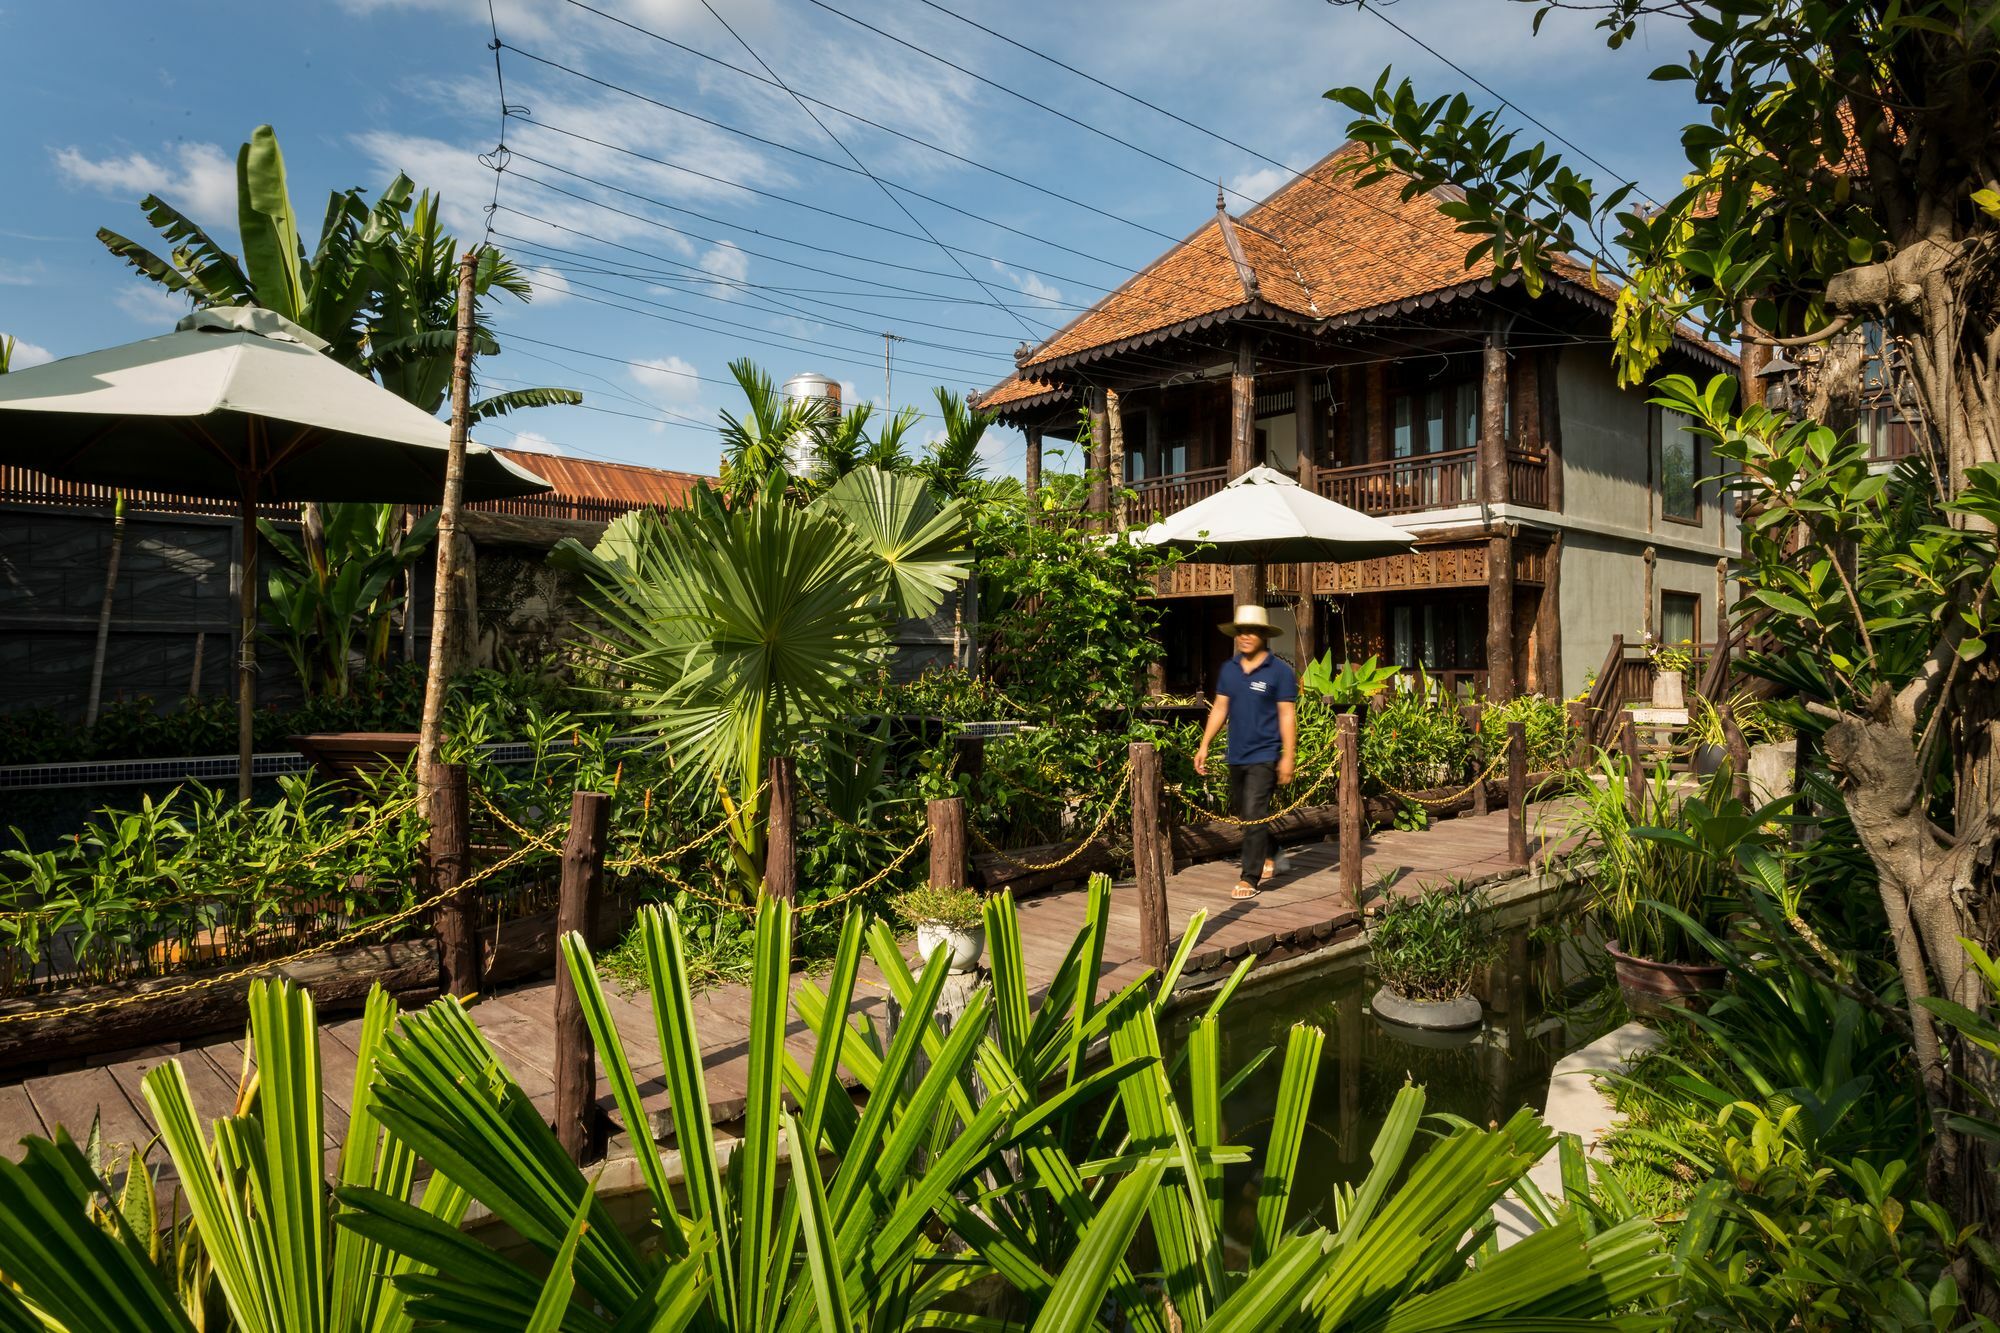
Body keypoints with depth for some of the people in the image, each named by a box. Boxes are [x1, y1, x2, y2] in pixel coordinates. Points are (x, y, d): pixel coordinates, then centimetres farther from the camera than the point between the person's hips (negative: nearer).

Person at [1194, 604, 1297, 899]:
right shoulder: (1228, 669, 7)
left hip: (1264, 756, -7)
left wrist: (1288, 756, -14)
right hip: (1236, 754, 7)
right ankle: (1269, 858, 39)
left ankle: (1250, 878, -4)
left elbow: (1287, 716, -10)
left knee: (1253, 815, -11)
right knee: (1240, 812, 18)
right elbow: (1220, 709, 11)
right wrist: (1204, 746, 7)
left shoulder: (1280, 671, -9)